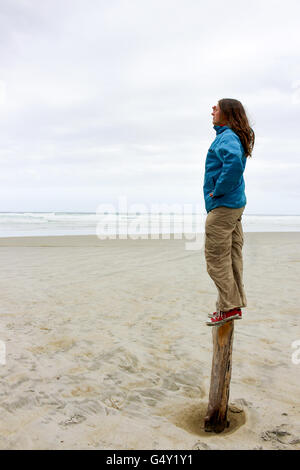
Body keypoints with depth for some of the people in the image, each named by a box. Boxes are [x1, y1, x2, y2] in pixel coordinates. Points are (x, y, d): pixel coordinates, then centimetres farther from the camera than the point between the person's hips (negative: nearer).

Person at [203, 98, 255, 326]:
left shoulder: (227, 137, -14)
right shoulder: (234, 137, 16)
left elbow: (234, 162, -33)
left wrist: (218, 191, -23)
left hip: (223, 206, -10)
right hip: (235, 204, 10)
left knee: (216, 258, -4)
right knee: (232, 256, 12)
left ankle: (229, 307, 2)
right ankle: (235, 304, 20)